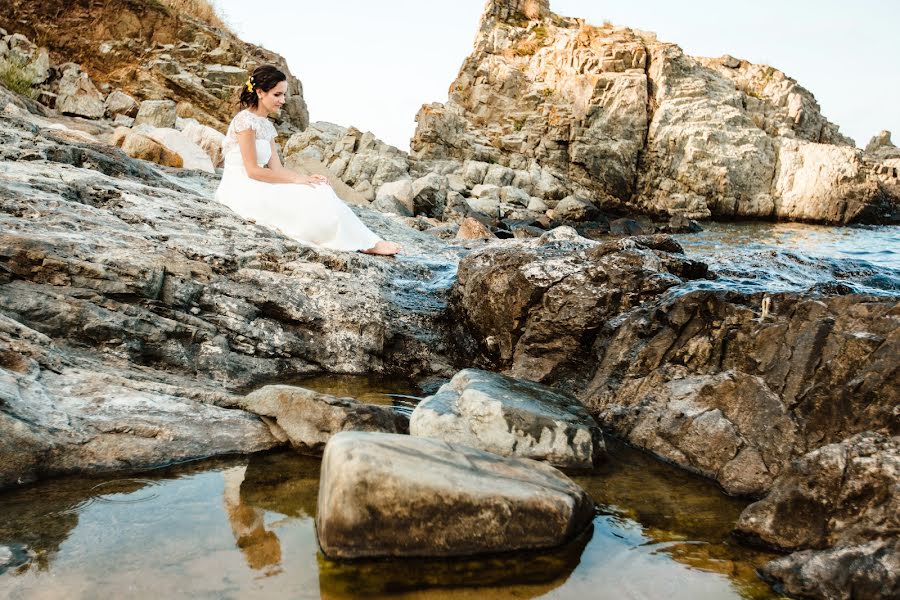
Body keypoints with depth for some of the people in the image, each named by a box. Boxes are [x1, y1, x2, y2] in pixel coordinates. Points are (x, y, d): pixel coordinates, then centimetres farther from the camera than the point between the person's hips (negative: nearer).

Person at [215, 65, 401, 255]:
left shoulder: (266, 125, 15)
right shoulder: (245, 120, -12)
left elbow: (276, 168, 9)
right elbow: (252, 170, -17)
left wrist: (305, 178, -8)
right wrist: (296, 179, -15)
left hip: (256, 186, 8)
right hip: (240, 188, -8)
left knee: (318, 192, -13)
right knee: (312, 199, -20)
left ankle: (369, 242, -24)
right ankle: (366, 244, -15)